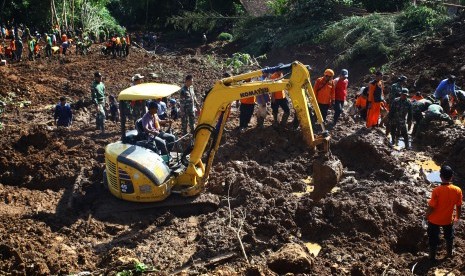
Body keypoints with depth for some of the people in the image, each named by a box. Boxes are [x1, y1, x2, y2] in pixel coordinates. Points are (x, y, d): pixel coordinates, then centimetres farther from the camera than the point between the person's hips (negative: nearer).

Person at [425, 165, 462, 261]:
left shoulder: (437, 190, -28)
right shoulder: (457, 190, -19)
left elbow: (431, 207, -20)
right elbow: (459, 206, -6)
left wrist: (426, 216, -2)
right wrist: (458, 217, 12)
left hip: (434, 220, -3)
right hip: (448, 219, 3)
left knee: (433, 239, 18)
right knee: (449, 237, 29)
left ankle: (432, 257, 33)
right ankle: (450, 253, 48)